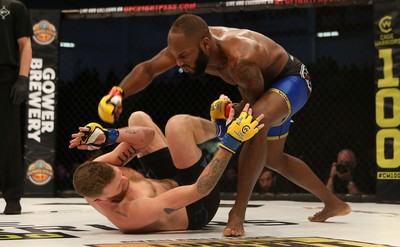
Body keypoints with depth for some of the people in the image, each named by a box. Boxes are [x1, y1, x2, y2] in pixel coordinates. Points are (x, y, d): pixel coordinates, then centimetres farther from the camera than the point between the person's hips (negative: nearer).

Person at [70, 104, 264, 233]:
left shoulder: (96, 172, -20)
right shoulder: (134, 212, -41)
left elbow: (147, 134, -15)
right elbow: (199, 190, -39)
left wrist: (107, 135, -33)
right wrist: (231, 143, -38)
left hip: (170, 184, 8)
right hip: (199, 206, -8)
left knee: (138, 118, 13)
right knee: (176, 125, -30)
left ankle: (220, 126, 20)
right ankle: (225, 132, 2)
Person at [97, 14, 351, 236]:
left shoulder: (241, 61, -43)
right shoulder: (189, 44, -22)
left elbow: (253, 103, -25)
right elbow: (148, 69, -12)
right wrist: (119, 93, -26)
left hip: (293, 79, -9)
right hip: (269, 85, 9)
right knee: (273, 159, 21)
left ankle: (238, 212, -36)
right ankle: (334, 203, 42)